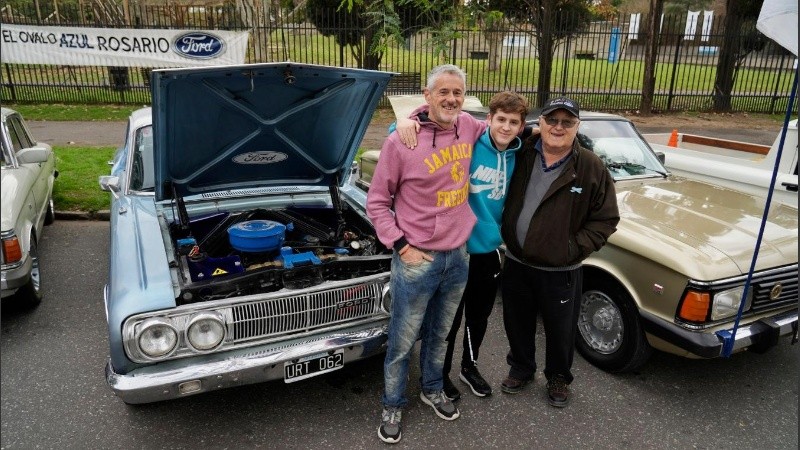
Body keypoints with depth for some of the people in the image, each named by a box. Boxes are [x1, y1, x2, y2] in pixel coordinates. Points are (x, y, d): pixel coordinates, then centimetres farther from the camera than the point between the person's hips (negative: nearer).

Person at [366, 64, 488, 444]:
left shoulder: (468, 126, 0)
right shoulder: (400, 142, -14)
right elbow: (377, 201, -7)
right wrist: (401, 246, -13)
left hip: (458, 255, 5)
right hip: (416, 260, -4)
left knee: (440, 334, 22)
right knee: (402, 342, 10)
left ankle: (432, 390, 45)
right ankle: (393, 406, 33)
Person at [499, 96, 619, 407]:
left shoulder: (592, 168, -11)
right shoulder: (521, 154, -5)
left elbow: (606, 219, -6)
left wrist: (575, 248, -15)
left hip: (561, 272, -2)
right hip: (516, 264, 3)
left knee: (560, 330, 16)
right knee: (517, 323, 20)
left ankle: (558, 377, 42)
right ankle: (521, 368, 46)